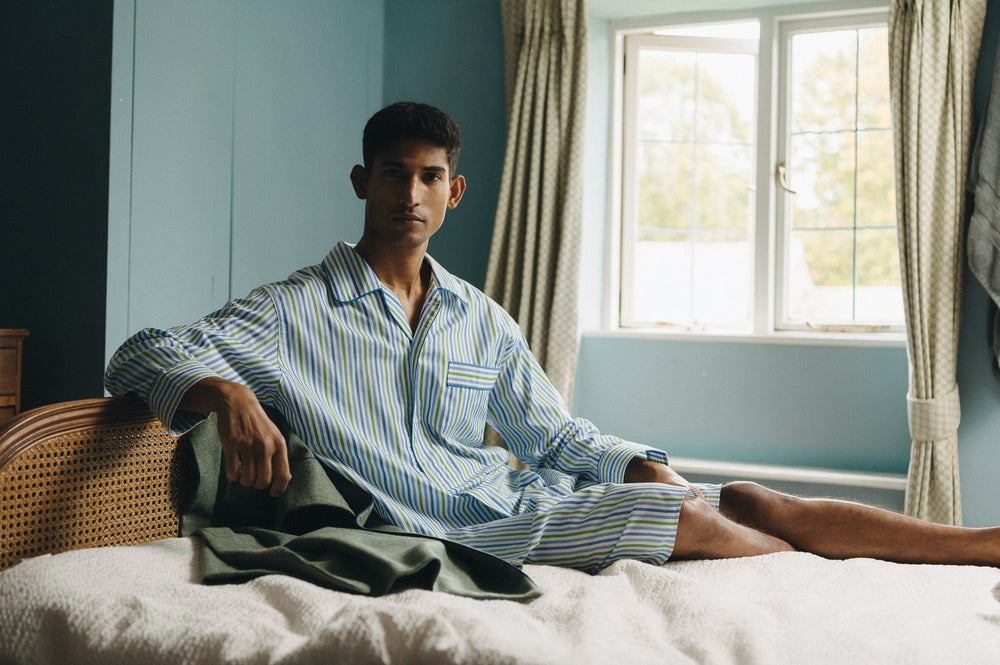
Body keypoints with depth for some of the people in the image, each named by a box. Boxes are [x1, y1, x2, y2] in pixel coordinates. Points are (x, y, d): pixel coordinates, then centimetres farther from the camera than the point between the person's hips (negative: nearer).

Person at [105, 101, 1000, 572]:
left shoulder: (483, 321, 15)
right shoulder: (295, 312, -1)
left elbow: (558, 437, 19)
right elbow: (142, 355, -8)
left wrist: (643, 467, -1)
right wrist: (228, 393, -31)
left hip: (524, 500, 6)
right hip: (448, 532, -5)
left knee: (749, 500, -9)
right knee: (695, 524, -22)